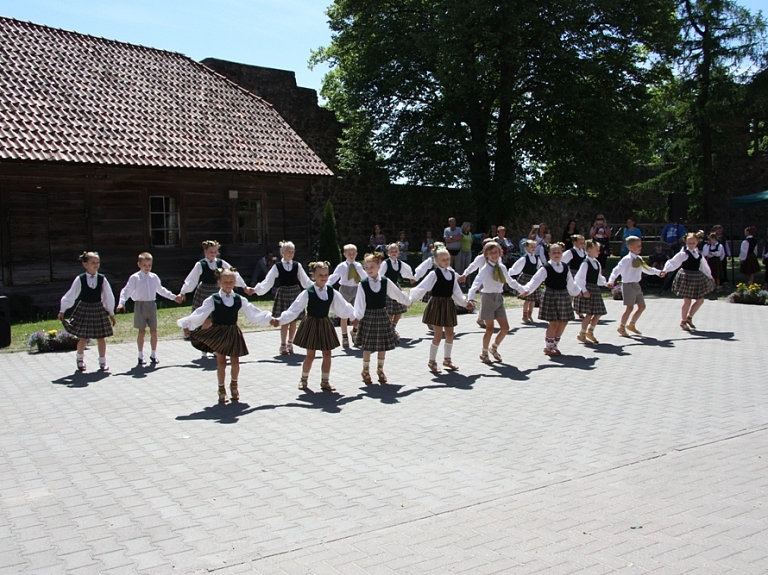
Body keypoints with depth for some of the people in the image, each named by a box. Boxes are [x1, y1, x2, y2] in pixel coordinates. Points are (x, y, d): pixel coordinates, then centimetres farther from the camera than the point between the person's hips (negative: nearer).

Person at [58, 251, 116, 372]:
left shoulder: (102, 279, -4)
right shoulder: (80, 279, -8)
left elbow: (108, 296, 4)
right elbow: (70, 295, -3)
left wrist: (111, 313, 8)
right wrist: (62, 311, 0)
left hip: (98, 309, 1)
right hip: (83, 309, -1)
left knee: (101, 337, 5)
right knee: (82, 338, 6)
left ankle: (102, 362, 17)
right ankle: (80, 360, 28)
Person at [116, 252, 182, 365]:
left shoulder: (154, 277, 9)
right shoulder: (135, 278, -4)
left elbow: (161, 290, 23)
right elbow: (126, 291, -5)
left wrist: (174, 297, 27)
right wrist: (121, 303, -19)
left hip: (152, 305, 4)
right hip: (140, 305, -4)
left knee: (153, 331, 5)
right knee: (142, 331, 2)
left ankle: (153, 354, 17)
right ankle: (141, 356, 14)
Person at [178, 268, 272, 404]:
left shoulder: (239, 299, 1)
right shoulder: (213, 299, -9)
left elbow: (253, 313, 4)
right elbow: (200, 314, -15)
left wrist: (269, 319, 1)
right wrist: (187, 325, -24)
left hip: (233, 333, 3)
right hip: (218, 333, -3)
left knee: (235, 361, 7)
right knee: (221, 362, 4)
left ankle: (234, 385, 30)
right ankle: (221, 389, 19)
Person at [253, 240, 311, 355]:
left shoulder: (297, 265, 2)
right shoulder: (277, 266, -4)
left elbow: (305, 281, 9)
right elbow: (267, 282, -5)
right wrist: (255, 289, -15)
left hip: (295, 293, 2)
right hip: (283, 293, -2)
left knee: (293, 320, 6)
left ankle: (290, 343, 20)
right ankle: (283, 346, 10)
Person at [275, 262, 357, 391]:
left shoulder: (331, 291, -2)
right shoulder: (308, 292, -14)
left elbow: (342, 307, 8)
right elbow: (294, 309, -15)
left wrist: (354, 316, 12)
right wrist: (280, 320, -22)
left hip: (325, 324, 4)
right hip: (311, 324, -4)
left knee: (327, 354, 7)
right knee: (310, 355, 3)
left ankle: (325, 381, 19)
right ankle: (303, 380, 24)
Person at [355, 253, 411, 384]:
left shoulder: (385, 282, -3)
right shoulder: (362, 284, -9)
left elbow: (397, 293, 9)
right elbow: (360, 302, -11)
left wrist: (408, 301, 17)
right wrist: (357, 316, -22)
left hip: (382, 315, 3)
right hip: (368, 317, -3)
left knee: (383, 345, 10)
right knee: (367, 347, 3)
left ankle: (380, 369, 28)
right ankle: (366, 371, 20)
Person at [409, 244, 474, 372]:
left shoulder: (452, 274, 7)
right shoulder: (434, 274, -12)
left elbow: (456, 292, 19)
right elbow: (422, 288, -17)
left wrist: (465, 302, 26)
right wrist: (410, 299, -25)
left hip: (449, 304, 6)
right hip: (437, 305, -6)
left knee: (450, 333, 11)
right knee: (438, 334, -4)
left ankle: (447, 359, 27)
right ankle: (432, 362, 10)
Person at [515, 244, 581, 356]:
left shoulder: (565, 268, 8)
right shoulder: (546, 268, -9)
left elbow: (570, 283, 22)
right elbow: (535, 280, -18)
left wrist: (576, 292, 32)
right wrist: (526, 290, -31)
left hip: (564, 295, 6)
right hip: (550, 295, -6)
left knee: (563, 322, 8)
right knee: (553, 322, -6)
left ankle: (554, 345, 25)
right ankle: (548, 347, 10)